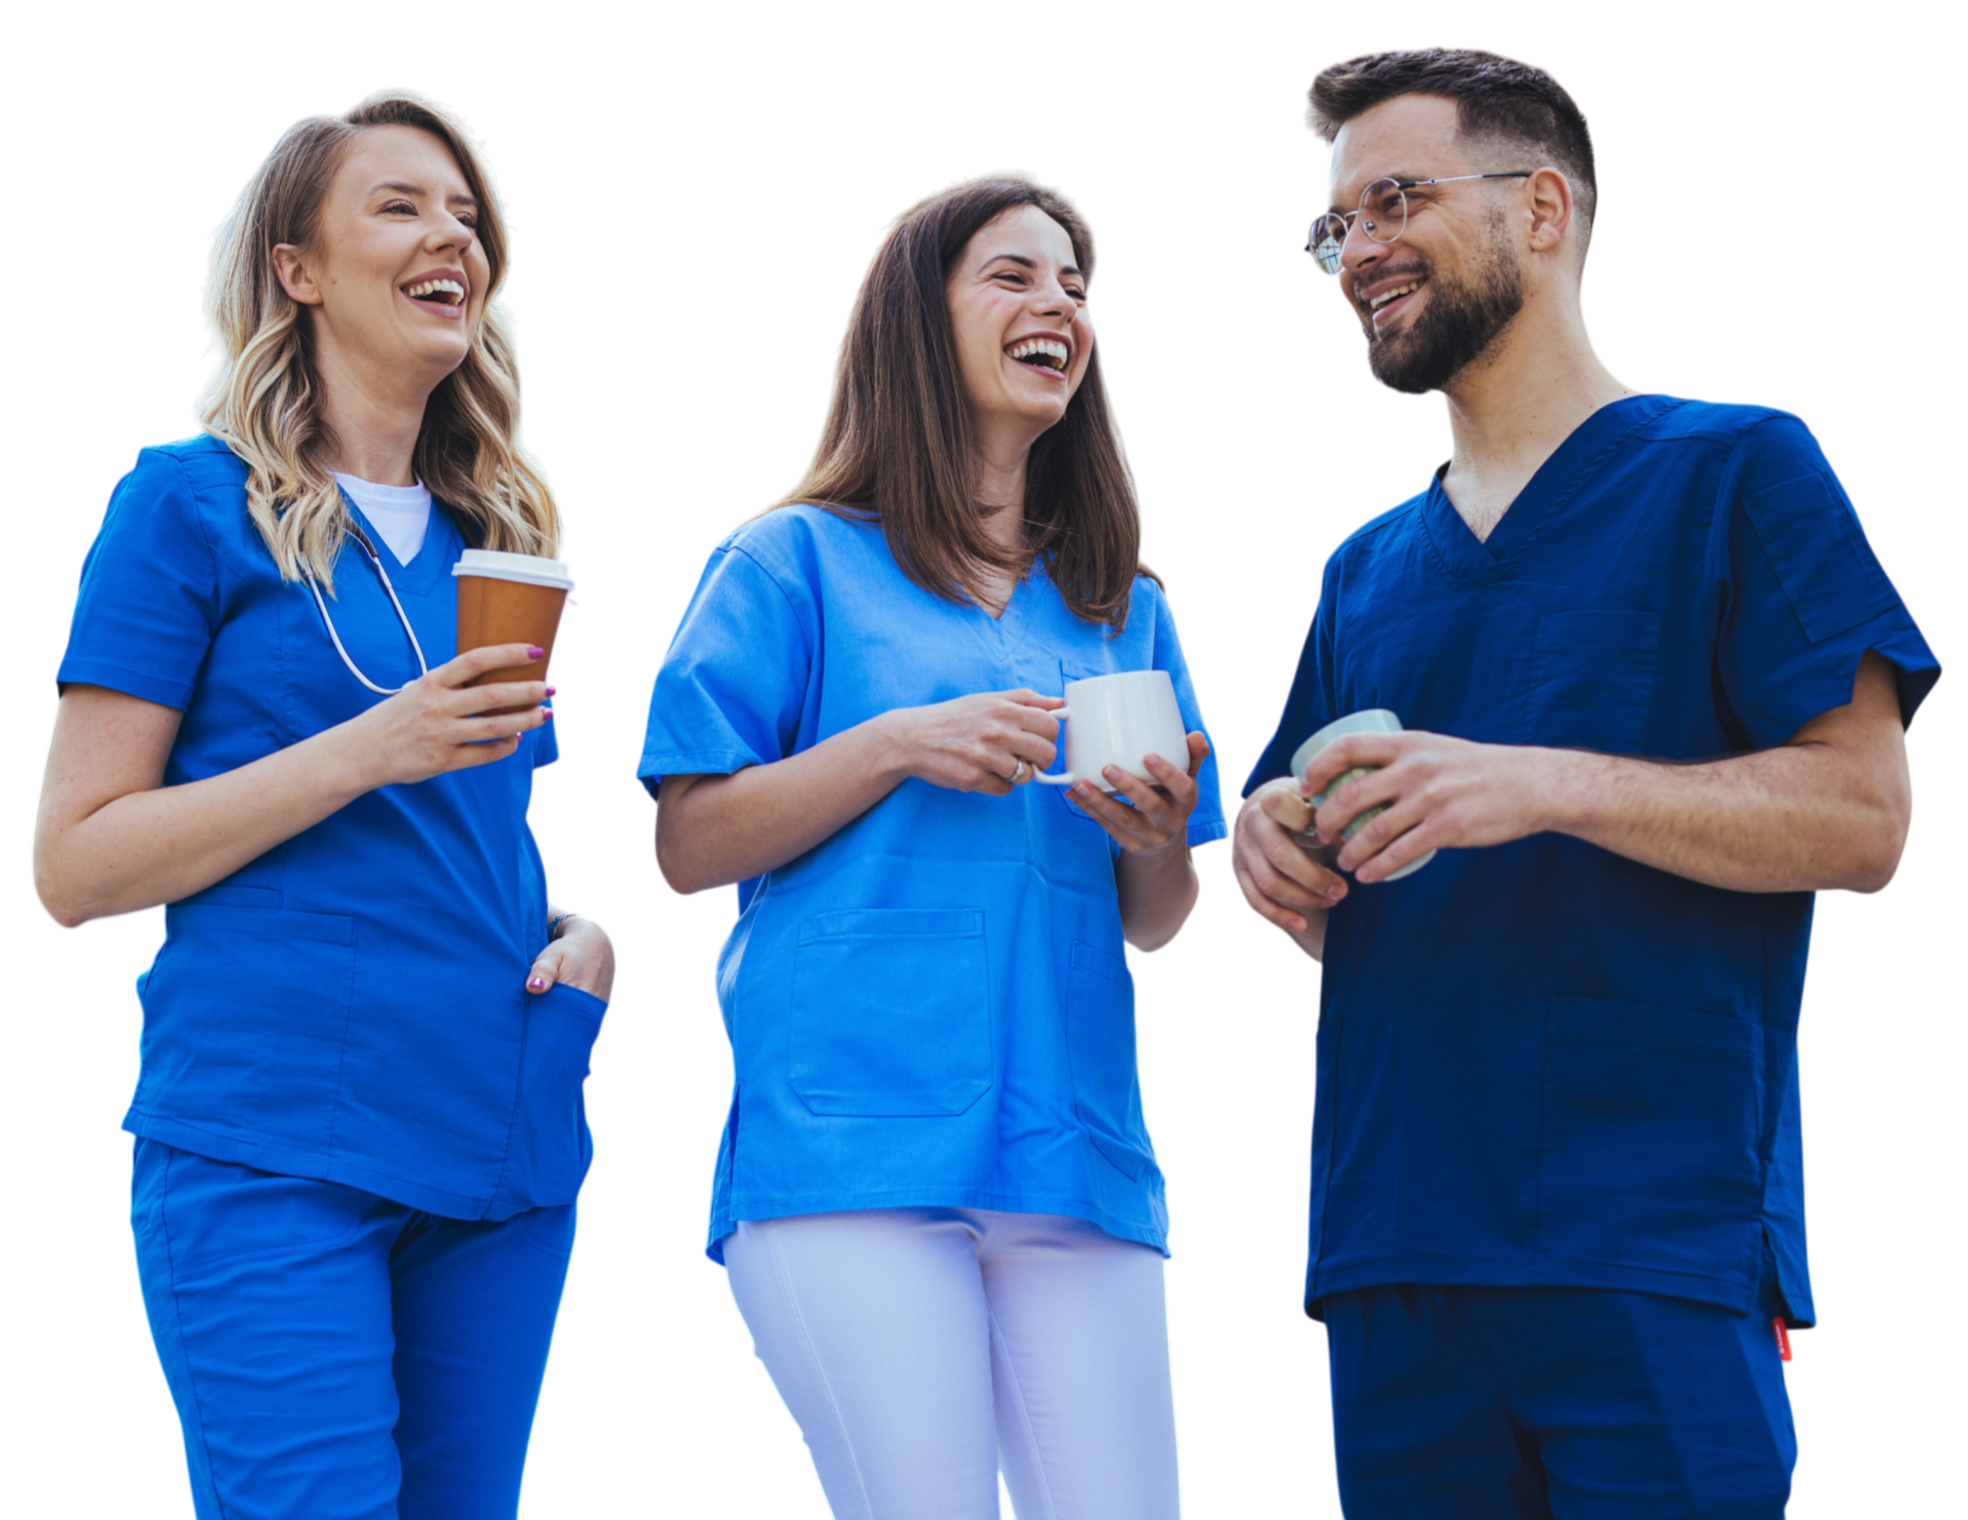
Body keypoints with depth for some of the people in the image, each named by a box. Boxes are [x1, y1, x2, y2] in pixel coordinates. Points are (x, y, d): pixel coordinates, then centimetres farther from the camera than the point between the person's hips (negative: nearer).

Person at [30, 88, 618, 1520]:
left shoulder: (504, 531, 17)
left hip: (505, 1142, 6)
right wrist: (365, 753, -15)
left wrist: (585, 935, 5)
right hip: (273, 1146, -6)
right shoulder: (192, 503, 0)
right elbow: (73, 867, -5)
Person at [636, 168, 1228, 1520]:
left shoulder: (1124, 608, 20)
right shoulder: (799, 562, 8)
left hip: (1077, 1151, 4)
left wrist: (1156, 840, -3)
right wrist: (901, 744, -10)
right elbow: (689, 847, 1)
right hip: (851, 1144, -4)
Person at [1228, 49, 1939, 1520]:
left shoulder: (1732, 471, 3)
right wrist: (1279, 852, 1)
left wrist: (1545, 786, -16)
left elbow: (1862, 818, -6)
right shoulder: (1368, 569, 21)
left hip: (1657, 1251, -5)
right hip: (1390, 1257, 5)